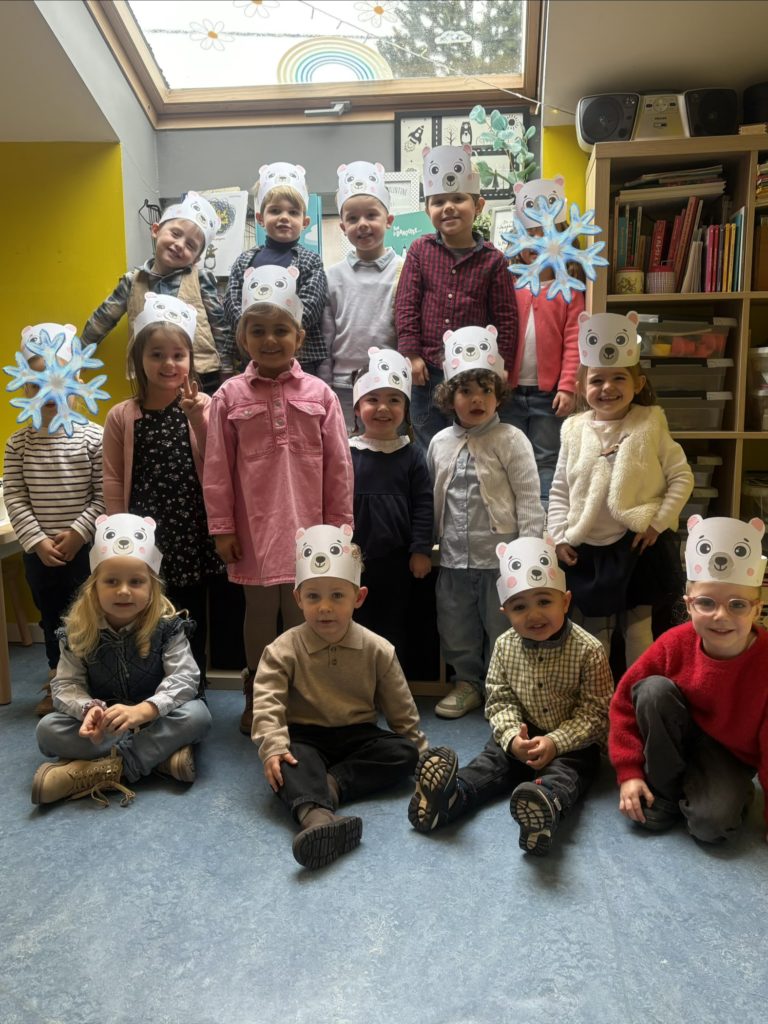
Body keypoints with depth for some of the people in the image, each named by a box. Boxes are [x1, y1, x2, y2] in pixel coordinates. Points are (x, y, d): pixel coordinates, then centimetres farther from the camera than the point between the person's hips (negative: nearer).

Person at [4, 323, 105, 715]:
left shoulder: (94, 437, -8)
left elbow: (104, 496, -10)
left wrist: (77, 533, -16)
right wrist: (37, 540, -11)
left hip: (86, 548, -3)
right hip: (38, 552, 3)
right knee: (51, 619, 18)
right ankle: (56, 682, 35)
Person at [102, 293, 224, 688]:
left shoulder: (202, 406, -1)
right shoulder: (121, 416, 1)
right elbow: (113, 482, 2)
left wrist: (196, 417, -22)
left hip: (193, 535, 0)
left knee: (193, 622, 13)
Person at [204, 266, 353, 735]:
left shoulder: (319, 394, -2)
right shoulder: (230, 396, -2)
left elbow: (339, 466, 0)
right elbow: (217, 468, -1)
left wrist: (338, 525, 0)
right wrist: (222, 528, -2)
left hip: (306, 529, 0)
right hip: (254, 529, 0)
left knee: (305, 618, 12)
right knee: (259, 617, 15)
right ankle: (258, 700, 34)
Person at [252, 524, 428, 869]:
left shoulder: (377, 650, -4)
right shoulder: (284, 649, -9)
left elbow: (400, 708, 5)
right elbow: (267, 701, -16)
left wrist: (419, 747, 8)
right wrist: (273, 746, -30)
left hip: (358, 734, 3)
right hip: (306, 736, -2)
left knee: (404, 753, -21)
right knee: (289, 759, -34)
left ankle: (329, 785, -31)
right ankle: (314, 815, -61)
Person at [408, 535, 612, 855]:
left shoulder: (588, 650, -16)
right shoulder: (505, 646, -4)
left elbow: (595, 712, -14)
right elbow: (499, 700, -2)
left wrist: (556, 742, -27)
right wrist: (512, 736, -22)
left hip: (572, 742, -4)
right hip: (522, 736, 4)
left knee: (564, 770, -33)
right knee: (492, 759, -21)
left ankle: (548, 804, -65)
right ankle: (451, 793, -46)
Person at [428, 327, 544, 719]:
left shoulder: (511, 440, -7)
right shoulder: (440, 443, 6)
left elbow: (528, 499, -9)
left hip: (500, 556, -4)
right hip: (454, 558, 5)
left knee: (502, 629, 7)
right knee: (456, 626, 16)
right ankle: (467, 682, 35)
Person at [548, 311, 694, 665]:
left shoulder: (650, 425, -6)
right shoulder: (574, 430, 0)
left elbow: (682, 478, -3)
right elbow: (559, 490, 5)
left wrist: (658, 522, -10)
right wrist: (559, 536, -2)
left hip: (639, 546, -2)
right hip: (586, 550, 3)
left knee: (638, 631, 9)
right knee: (593, 635, 16)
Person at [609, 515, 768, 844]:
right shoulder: (675, 644, -21)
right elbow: (626, 700, -12)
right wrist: (629, 771, -16)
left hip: (732, 753, -2)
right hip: (678, 735, 3)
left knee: (713, 824, -30)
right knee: (655, 689, -29)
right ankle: (663, 792, -10)